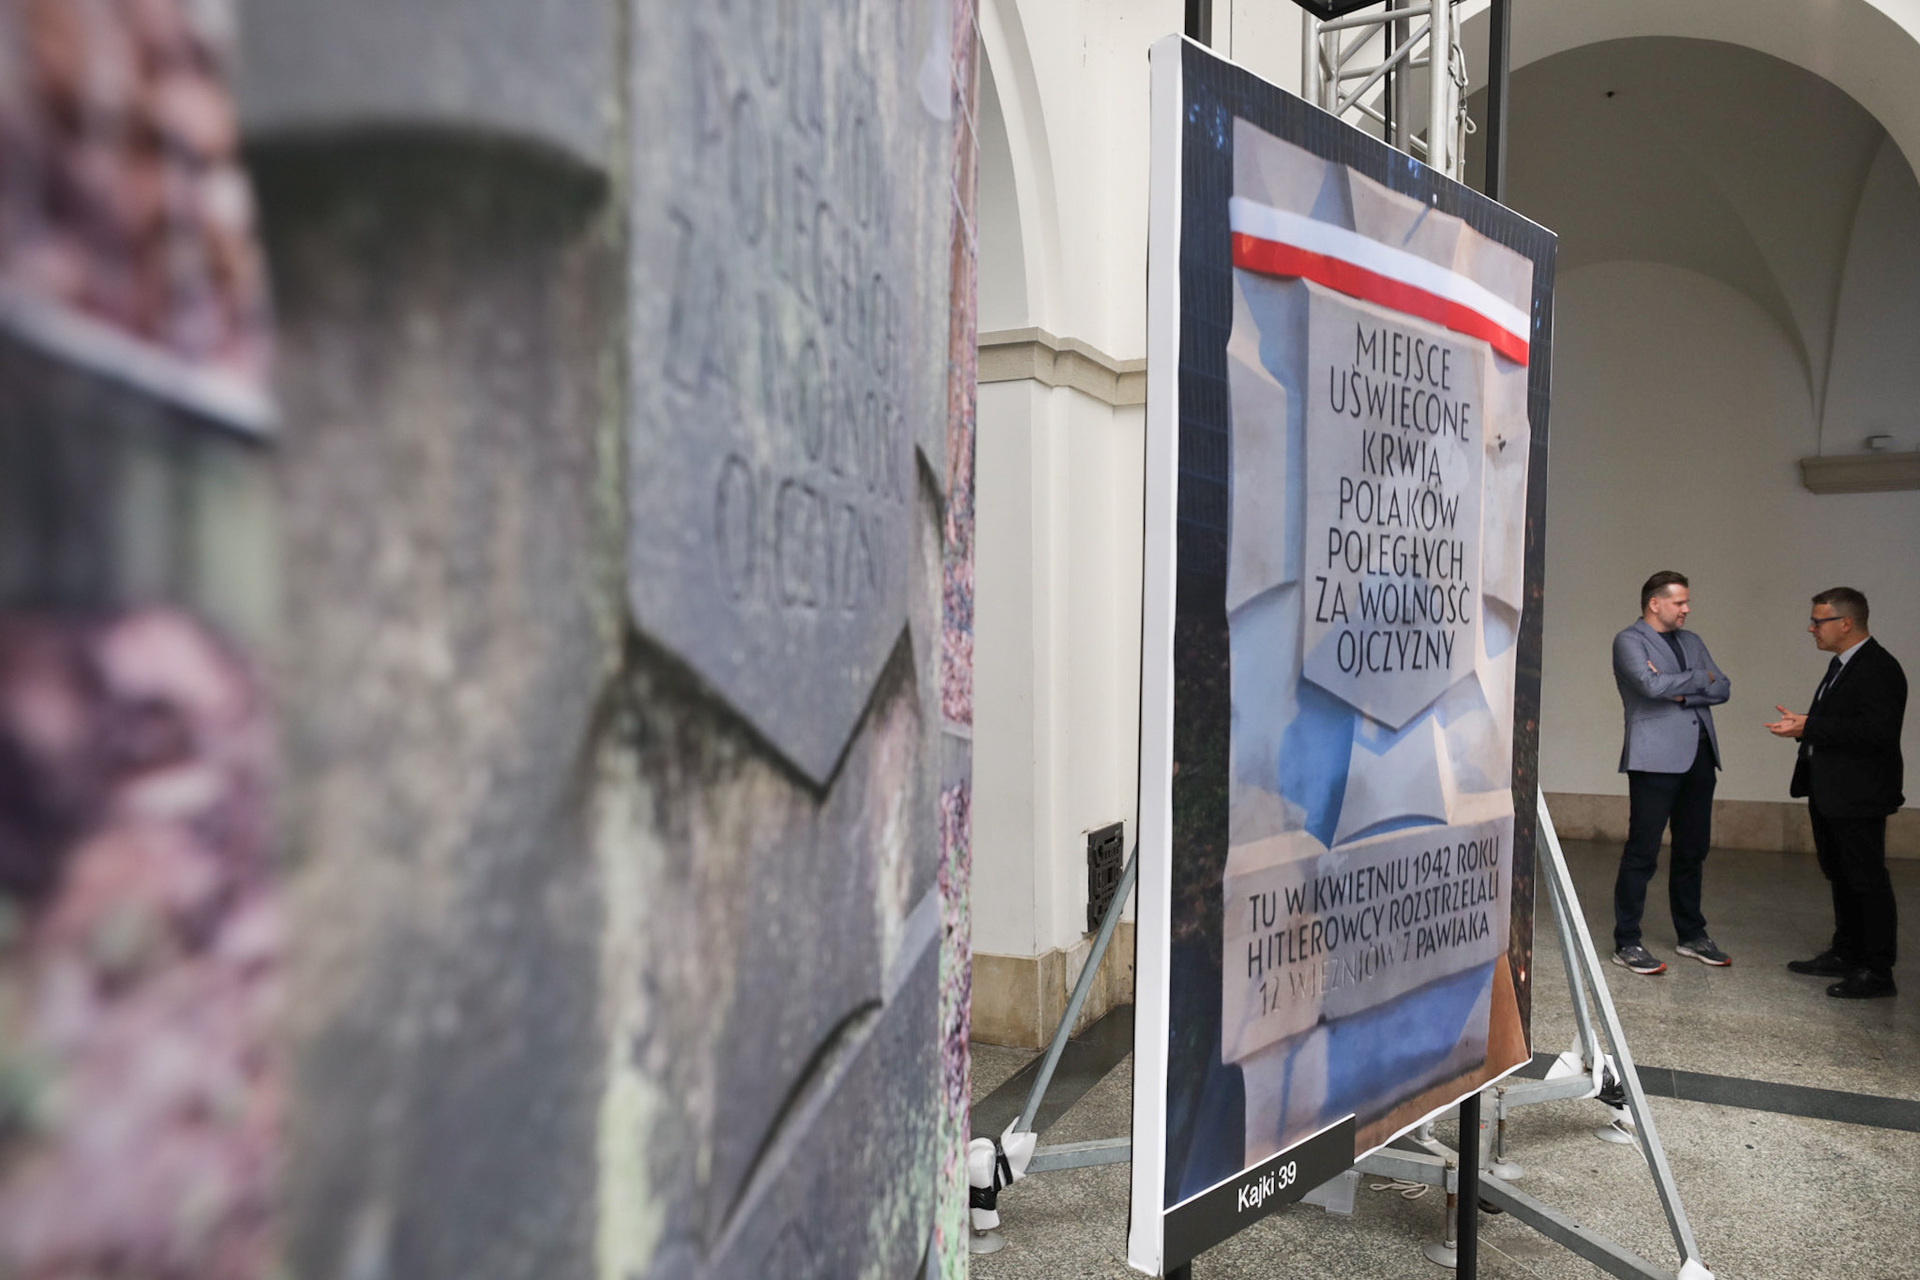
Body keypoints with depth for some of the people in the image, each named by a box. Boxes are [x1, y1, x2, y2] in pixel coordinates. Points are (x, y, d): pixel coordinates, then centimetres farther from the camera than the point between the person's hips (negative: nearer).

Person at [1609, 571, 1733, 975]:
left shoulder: (1691, 641, 19)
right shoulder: (1629, 641, -3)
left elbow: (1723, 688, 9)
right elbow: (1652, 685, -18)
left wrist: (1681, 692, -8)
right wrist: (1699, 678, -3)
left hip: (1699, 755, 7)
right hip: (1656, 756, -7)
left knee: (1693, 849, 14)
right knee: (1642, 851, -6)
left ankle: (1692, 935, 26)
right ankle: (1626, 943, -1)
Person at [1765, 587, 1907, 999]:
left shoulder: (1879, 669, -17)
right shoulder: (1841, 665, 14)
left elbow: (1877, 730, -27)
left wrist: (1809, 727, -26)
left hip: (1860, 799, -10)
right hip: (1831, 796, 10)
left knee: (1867, 880, -3)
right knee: (1841, 877, 18)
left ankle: (1878, 971, 5)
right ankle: (1846, 954, 30)